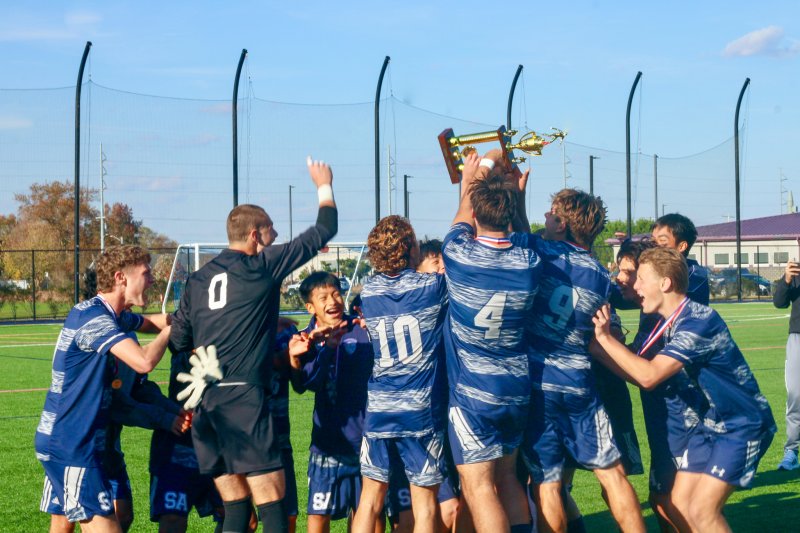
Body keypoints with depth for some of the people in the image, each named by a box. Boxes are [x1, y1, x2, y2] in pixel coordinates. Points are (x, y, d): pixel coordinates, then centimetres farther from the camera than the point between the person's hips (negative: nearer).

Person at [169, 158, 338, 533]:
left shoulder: (198, 279, 15)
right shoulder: (262, 266, 0)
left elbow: (178, 340, 16)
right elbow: (323, 231, 8)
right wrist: (324, 186, 24)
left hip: (204, 403, 7)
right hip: (243, 396, -7)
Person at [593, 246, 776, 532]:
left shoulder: (699, 321, -25)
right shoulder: (666, 324, 3)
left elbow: (649, 376, -32)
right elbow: (638, 373, 2)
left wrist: (605, 338, -26)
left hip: (741, 426, -9)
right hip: (710, 424, 9)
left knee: (702, 510, -16)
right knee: (680, 504, 4)